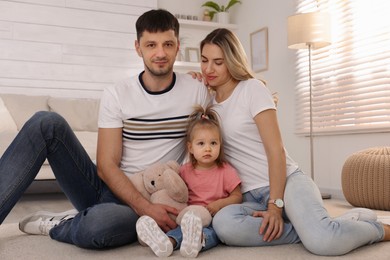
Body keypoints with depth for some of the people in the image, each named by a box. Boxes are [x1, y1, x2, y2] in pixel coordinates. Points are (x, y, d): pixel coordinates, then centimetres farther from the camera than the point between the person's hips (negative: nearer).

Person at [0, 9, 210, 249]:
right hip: (108, 186, 2)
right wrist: (147, 207, -22)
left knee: (98, 223, -39)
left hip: (150, 202, -2)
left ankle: (54, 225, -4)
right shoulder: (116, 95, -2)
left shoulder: (197, 92, -1)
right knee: (47, 123, -18)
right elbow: (106, 165, -8)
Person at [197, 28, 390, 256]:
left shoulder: (252, 88, -2)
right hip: (251, 197, 4)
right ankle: (311, 228, -14)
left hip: (286, 180, -4)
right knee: (223, 224, -33)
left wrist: (276, 205, -17)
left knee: (323, 242, -33)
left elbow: (276, 150, -9)